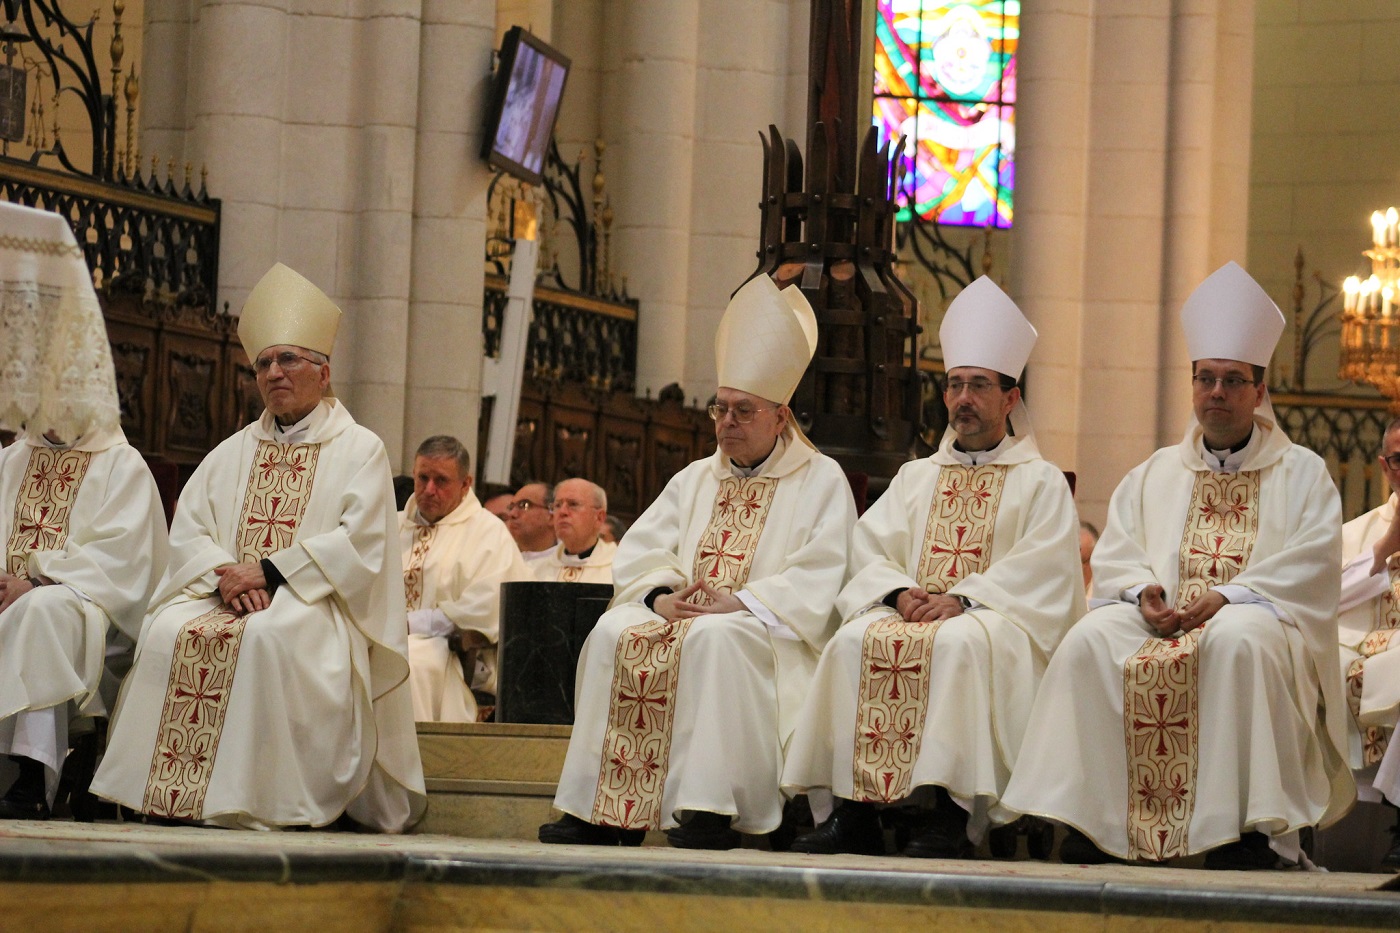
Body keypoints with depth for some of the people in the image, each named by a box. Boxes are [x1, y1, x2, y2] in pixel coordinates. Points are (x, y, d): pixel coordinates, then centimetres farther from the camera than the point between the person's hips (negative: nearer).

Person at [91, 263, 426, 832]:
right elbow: (187, 529, 10)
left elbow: (360, 544, -8)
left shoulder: (359, 450, 6)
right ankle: (170, 795, -26)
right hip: (229, 593, 5)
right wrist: (225, 573, -11)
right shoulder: (234, 453, 21)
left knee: (270, 636, -37)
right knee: (169, 629, -26)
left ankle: (255, 799, -34)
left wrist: (270, 573, -16)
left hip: (314, 599, -4)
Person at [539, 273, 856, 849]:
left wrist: (740, 601, -19)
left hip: (768, 627, -5)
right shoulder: (695, 480, 23)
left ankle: (710, 807, -40)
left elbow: (819, 577, -8)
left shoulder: (822, 481, 6)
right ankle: (603, 811, -27)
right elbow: (640, 549, 13)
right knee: (614, 635, -23)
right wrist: (661, 594, -9)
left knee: (713, 639, -38)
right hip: (679, 614, 5)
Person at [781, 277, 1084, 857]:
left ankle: (952, 814, -41)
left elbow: (1040, 570, -5)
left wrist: (964, 598, -18)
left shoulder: (1041, 482, 12)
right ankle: (854, 812, -31)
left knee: (961, 642, -38)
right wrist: (900, 593, -9)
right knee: (855, 640, -28)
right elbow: (870, 548, 13)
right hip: (910, 609, 4)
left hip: (999, 617, -4)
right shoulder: (916, 477, 26)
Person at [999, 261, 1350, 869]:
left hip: (1258, 615, -3)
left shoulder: (1302, 474, 13)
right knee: (1092, 641, -28)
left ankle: (1245, 835, -41)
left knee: (1240, 642, -40)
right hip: (1160, 616, 3)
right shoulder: (1156, 474, 25)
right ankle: (1085, 828, -31)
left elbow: (1310, 566, -2)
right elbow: (1114, 554, 15)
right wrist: (1143, 591, -9)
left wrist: (1227, 598, -17)